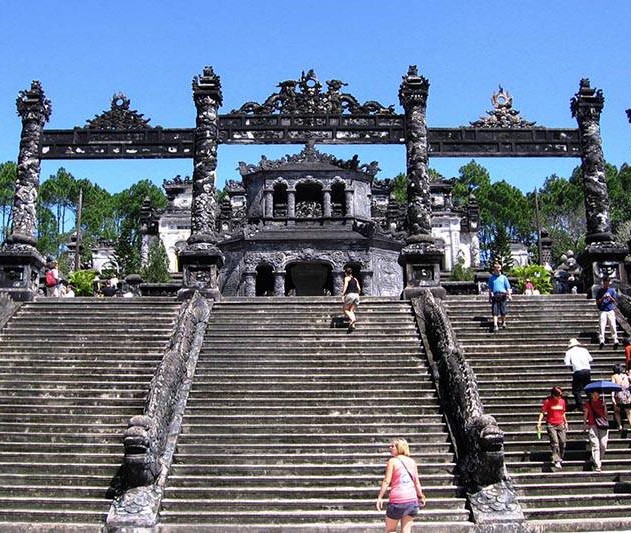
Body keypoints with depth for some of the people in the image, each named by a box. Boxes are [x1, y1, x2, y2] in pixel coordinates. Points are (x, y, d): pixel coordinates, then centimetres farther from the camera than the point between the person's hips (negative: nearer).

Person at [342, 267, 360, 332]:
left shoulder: (347, 278, 4)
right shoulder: (355, 279, 21)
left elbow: (345, 286, -12)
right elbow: (359, 288, 16)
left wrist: (343, 294, -19)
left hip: (350, 294, -6)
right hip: (356, 295, 6)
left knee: (345, 309, 5)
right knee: (351, 311, 7)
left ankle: (352, 319, -23)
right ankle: (353, 325, -13)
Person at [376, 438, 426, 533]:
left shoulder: (392, 461, -3)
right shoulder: (412, 461, 11)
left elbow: (387, 481, -8)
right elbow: (417, 482, 14)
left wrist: (380, 497, -5)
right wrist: (420, 496, 25)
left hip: (397, 500, -5)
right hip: (412, 500, 5)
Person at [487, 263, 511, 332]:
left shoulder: (503, 277, 11)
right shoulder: (491, 278, 13)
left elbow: (508, 287, 9)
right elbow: (490, 289, 15)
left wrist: (509, 295, 0)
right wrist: (489, 297, 10)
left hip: (503, 295, 0)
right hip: (495, 296, 0)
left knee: (503, 311, 1)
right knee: (495, 311, -7)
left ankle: (503, 322, 19)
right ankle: (495, 325, -11)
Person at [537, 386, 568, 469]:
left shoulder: (562, 401, 7)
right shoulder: (548, 401, -7)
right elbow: (542, 412, -7)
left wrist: (565, 422, 21)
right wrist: (539, 422, -16)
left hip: (560, 425, 4)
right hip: (551, 425, -4)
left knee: (563, 442, 1)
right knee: (555, 442, -11)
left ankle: (560, 458, 19)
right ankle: (557, 460, -9)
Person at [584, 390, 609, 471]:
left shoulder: (602, 401, 6)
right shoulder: (588, 403, 5)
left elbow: (605, 414, 2)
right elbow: (586, 414, 12)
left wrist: (604, 405, -12)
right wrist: (585, 424, 9)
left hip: (603, 424, 1)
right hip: (592, 425, -1)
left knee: (603, 445, -2)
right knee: (595, 445, -8)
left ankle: (600, 460, 23)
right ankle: (597, 465, -8)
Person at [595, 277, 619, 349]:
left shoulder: (612, 290, 12)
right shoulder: (599, 291, 9)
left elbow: (614, 301, 11)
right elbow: (597, 302, 7)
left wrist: (610, 298, -10)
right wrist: (603, 298, -11)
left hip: (611, 310, 1)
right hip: (602, 311, -1)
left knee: (613, 325, -11)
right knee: (602, 325, -14)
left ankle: (615, 340, -17)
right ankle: (601, 341, -24)